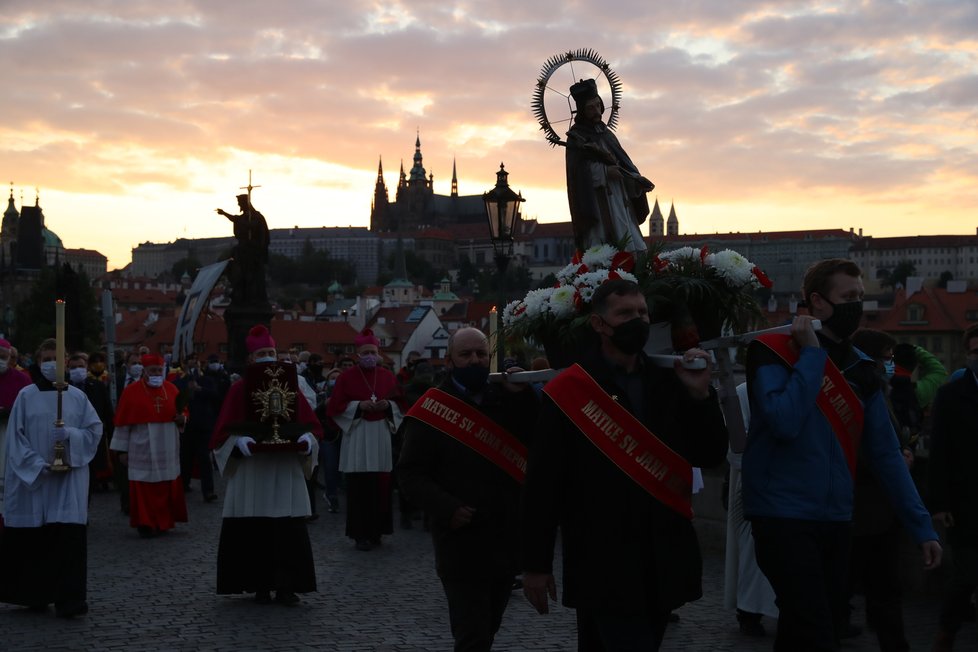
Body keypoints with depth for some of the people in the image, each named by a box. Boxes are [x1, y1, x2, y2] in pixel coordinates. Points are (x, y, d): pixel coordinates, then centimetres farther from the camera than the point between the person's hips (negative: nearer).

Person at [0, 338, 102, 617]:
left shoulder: (77, 397, 7)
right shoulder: (26, 396, 3)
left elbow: (95, 430, 5)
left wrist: (70, 433, -14)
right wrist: (35, 463, -13)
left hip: (70, 477, 0)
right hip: (32, 477, 0)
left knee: (69, 536, -8)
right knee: (33, 539, 3)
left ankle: (69, 598, -5)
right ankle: (35, 595, 17)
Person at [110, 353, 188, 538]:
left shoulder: (171, 389, 7)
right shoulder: (131, 391, -3)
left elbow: (183, 414, 16)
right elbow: (123, 422, -2)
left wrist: (181, 419, -8)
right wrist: (122, 450, -4)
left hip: (167, 449, 4)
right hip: (142, 448, -3)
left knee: (167, 487, 6)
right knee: (144, 488, -3)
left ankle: (163, 521, 17)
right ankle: (145, 524, 4)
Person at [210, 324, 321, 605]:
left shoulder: (289, 384, 9)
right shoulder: (240, 389, 1)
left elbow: (309, 424, 6)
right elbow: (226, 430, -4)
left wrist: (308, 439, -14)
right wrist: (239, 441, -23)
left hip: (286, 468, 2)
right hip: (251, 468, -2)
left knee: (288, 529, -4)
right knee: (254, 529, -2)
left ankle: (286, 586, 0)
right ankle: (260, 586, 7)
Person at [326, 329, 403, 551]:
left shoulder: (388, 377, 10)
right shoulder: (346, 377, 0)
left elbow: (399, 405, 13)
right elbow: (334, 407, -2)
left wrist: (388, 405, -8)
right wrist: (359, 405, -14)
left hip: (381, 436, 3)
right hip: (356, 437, -3)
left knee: (381, 486, 2)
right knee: (358, 488, -6)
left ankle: (377, 530, 13)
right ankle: (360, 534, 0)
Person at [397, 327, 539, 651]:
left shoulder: (507, 400, 7)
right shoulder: (433, 409, -6)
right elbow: (410, 473, -9)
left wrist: (525, 397, -11)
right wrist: (447, 508, -21)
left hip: (506, 540, 5)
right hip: (462, 544, -5)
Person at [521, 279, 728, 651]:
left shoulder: (668, 382, 8)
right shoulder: (570, 391, -7)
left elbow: (712, 455, 9)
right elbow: (542, 482, -8)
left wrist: (700, 395, -7)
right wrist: (536, 564, -8)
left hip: (662, 562, 5)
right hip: (603, 563, -5)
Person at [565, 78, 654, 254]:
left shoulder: (606, 133, 19)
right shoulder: (576, 137, 1)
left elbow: (623, 161, 15)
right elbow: (578, 170, -10)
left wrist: (638, 179, -1)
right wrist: (604, 172, -18)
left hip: (619, 197, 7)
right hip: (596, 199, -6)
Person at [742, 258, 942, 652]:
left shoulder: (860, 368, 10)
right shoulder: (774, 351, -7)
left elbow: (885, 453, 10)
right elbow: (784, 422, -24)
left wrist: (921, 526, 5)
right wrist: (812, 353, -15)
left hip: (835, 521, 7)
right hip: (784, 517, -7)